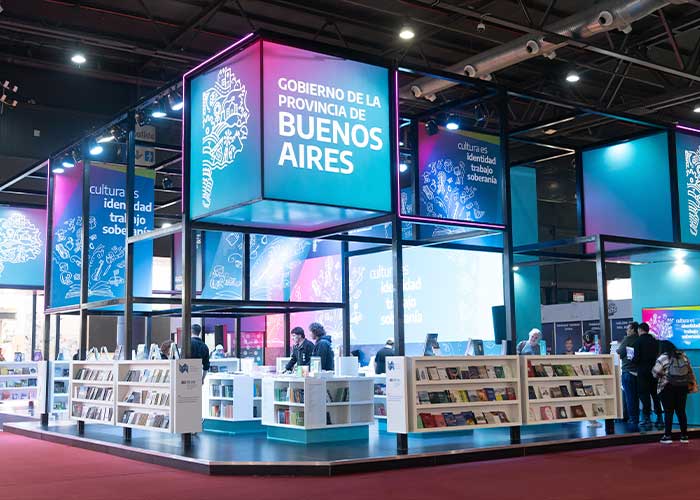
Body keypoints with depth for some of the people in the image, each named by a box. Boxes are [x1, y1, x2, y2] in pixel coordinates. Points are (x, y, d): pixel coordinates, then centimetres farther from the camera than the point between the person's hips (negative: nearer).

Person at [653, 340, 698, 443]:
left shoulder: (662, 358, -6)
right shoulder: (683, 356, 9)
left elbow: (655, 373, -6)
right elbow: (690, 372, 12)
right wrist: (692, 384, 17)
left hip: (668, 388, -4)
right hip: (683, 387, 4)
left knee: (669, 412, 1)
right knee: (681, 411, 10)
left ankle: (667, 436, 3)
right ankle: (684, 436, 13)